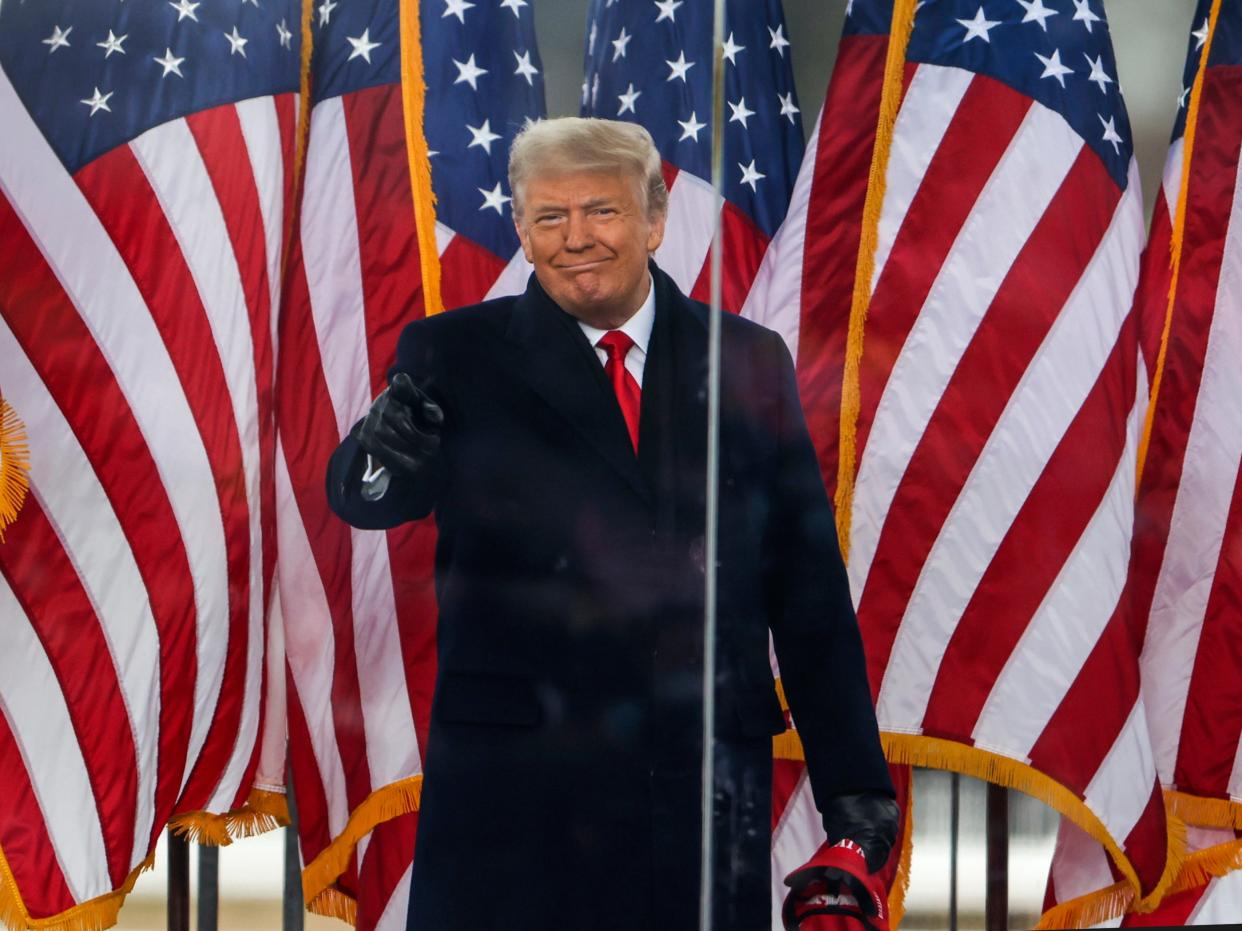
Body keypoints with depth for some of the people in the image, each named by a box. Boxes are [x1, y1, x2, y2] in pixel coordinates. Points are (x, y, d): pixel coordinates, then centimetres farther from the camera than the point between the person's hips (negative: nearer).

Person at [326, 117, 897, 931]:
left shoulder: (749, 363, 10)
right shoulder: (457, 359, 4)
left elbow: (807, 586, 12)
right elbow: (362, 497, -13)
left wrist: (851, 772, 9)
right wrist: (386, 457, -37)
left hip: (708, 774, 2)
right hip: (513, 786, -2)